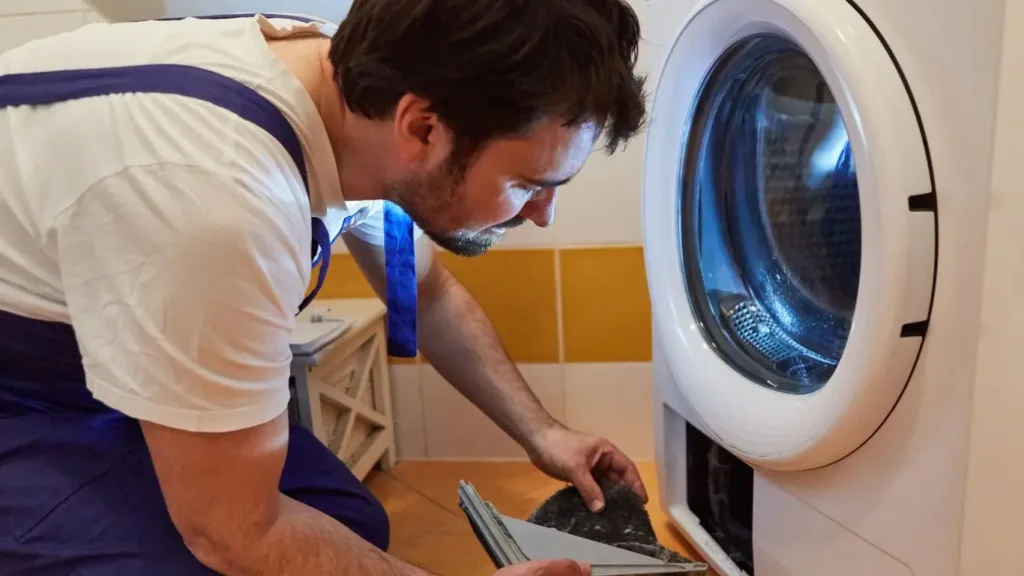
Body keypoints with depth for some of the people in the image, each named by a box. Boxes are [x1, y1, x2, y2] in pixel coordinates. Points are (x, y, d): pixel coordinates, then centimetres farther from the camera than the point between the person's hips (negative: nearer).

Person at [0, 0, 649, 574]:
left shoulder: (363, 82, -13)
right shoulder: (214, 198, -41)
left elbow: (431, 296, 6)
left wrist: (540, 431, 5)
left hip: (104, 361, 7)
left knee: (353, 522, 1)